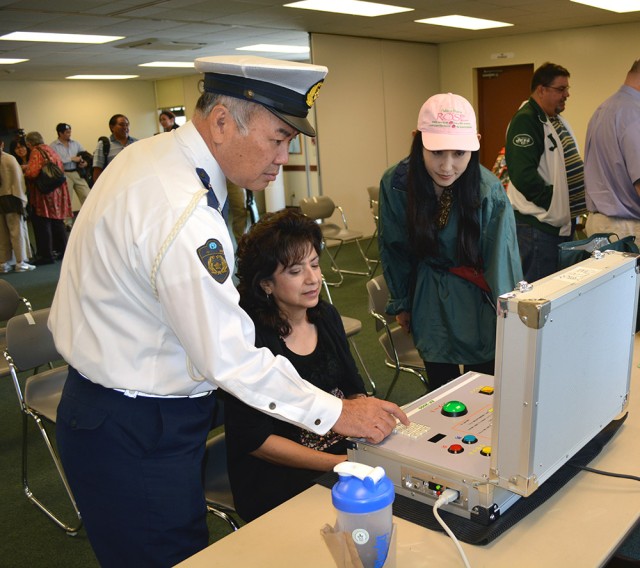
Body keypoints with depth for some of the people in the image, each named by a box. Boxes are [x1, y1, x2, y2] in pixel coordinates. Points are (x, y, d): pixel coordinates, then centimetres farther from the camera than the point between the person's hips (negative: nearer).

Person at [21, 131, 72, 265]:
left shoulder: (36, 152, -11)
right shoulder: (50, 150, 13)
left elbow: (32, 173, -22)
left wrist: (25, 170, 0)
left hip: (43, 193, -8)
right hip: (57, 193, 8)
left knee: (42, 224, -2)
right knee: (57, 221, 16)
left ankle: (46, 255, -1)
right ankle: (62, 250, 22)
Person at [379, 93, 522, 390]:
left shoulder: (490, 192, -22)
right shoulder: (395, 184, -15)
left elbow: (502, 263, -22)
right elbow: (393, 248, 1)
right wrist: (401, 304, 10)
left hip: (479, 300, -1)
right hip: (430, 301, 2)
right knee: (441, 388, 11)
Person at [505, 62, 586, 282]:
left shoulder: (558, 121, 17)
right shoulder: (525, 121, -15)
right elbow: (524, 176, -24)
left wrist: (575, 206, 11)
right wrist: (554, 202, -19)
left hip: (563, 221, 10)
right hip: (538, 225, -10)